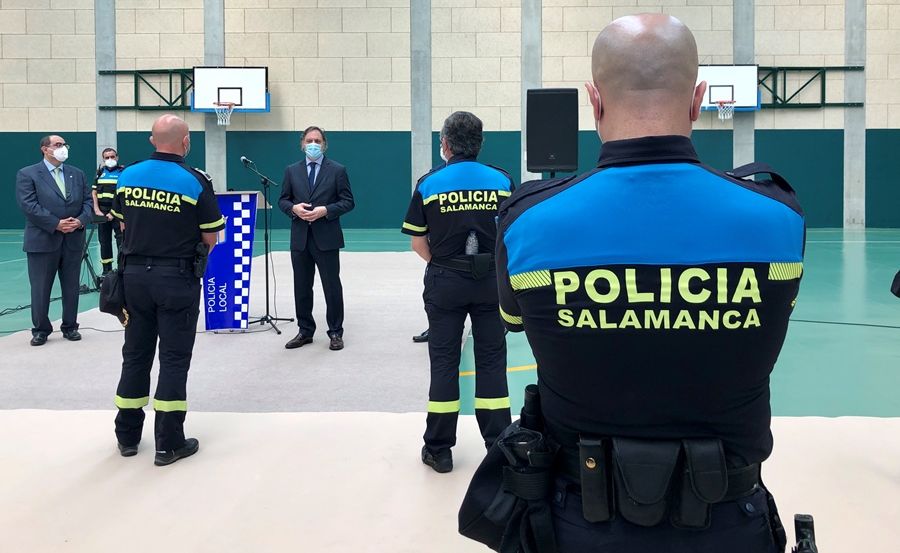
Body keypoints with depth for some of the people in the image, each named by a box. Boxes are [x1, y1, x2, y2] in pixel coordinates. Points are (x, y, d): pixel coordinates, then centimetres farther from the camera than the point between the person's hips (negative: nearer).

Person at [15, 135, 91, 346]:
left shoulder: (77, 174, 13)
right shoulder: (27, 174, -2)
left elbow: (87, 201, 9)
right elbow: (28, 205, -12)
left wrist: (80, 221, -10)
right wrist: (56, 224, -17)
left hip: (73, 241, 4)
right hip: (43, 241, -4)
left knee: (71, 288, 9)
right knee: (40, 289, 3)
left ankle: (70, 327, 20)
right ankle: (40, 330, 14)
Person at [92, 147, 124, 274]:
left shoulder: (123, 172, -2)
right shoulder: (100, 172, 13)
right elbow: (94, 193, 12)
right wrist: (97, 210, 0)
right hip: (102, 212, 5)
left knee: (121, 240, -10)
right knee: (104, 241, 9)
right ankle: (106, 270, 17)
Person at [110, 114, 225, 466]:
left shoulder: (127, 175, 1)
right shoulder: (195, 181, -12)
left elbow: (122, 225, 9)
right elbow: (210, 238, -8)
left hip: (135, 274, 4)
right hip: (177, 277, -4)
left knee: (136, 354, 14)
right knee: (174, 358, 3)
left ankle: (127, 436, 23)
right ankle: (169, 443, 7)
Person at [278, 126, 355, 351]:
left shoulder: (337, 170, 1)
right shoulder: (291, 171, 9)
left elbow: (348, 201, -2)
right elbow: (283, 200, 11)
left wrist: (325, 210, -16)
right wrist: (294, 208, -11)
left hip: (326, 238, -3)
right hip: (300, 238, 3)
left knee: (332, 286, 1)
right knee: (301, 287, 10)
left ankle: (335, 333, 11)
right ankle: (305, 331, 21)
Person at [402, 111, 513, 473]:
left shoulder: (429, 183, -5)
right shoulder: (502, 181, -3)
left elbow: (418, 243, -3)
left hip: (445, 281, -1)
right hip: (491, 280, 1)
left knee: (444, 360, 8)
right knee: (491, 359, 9)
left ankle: (439, 450, 15)